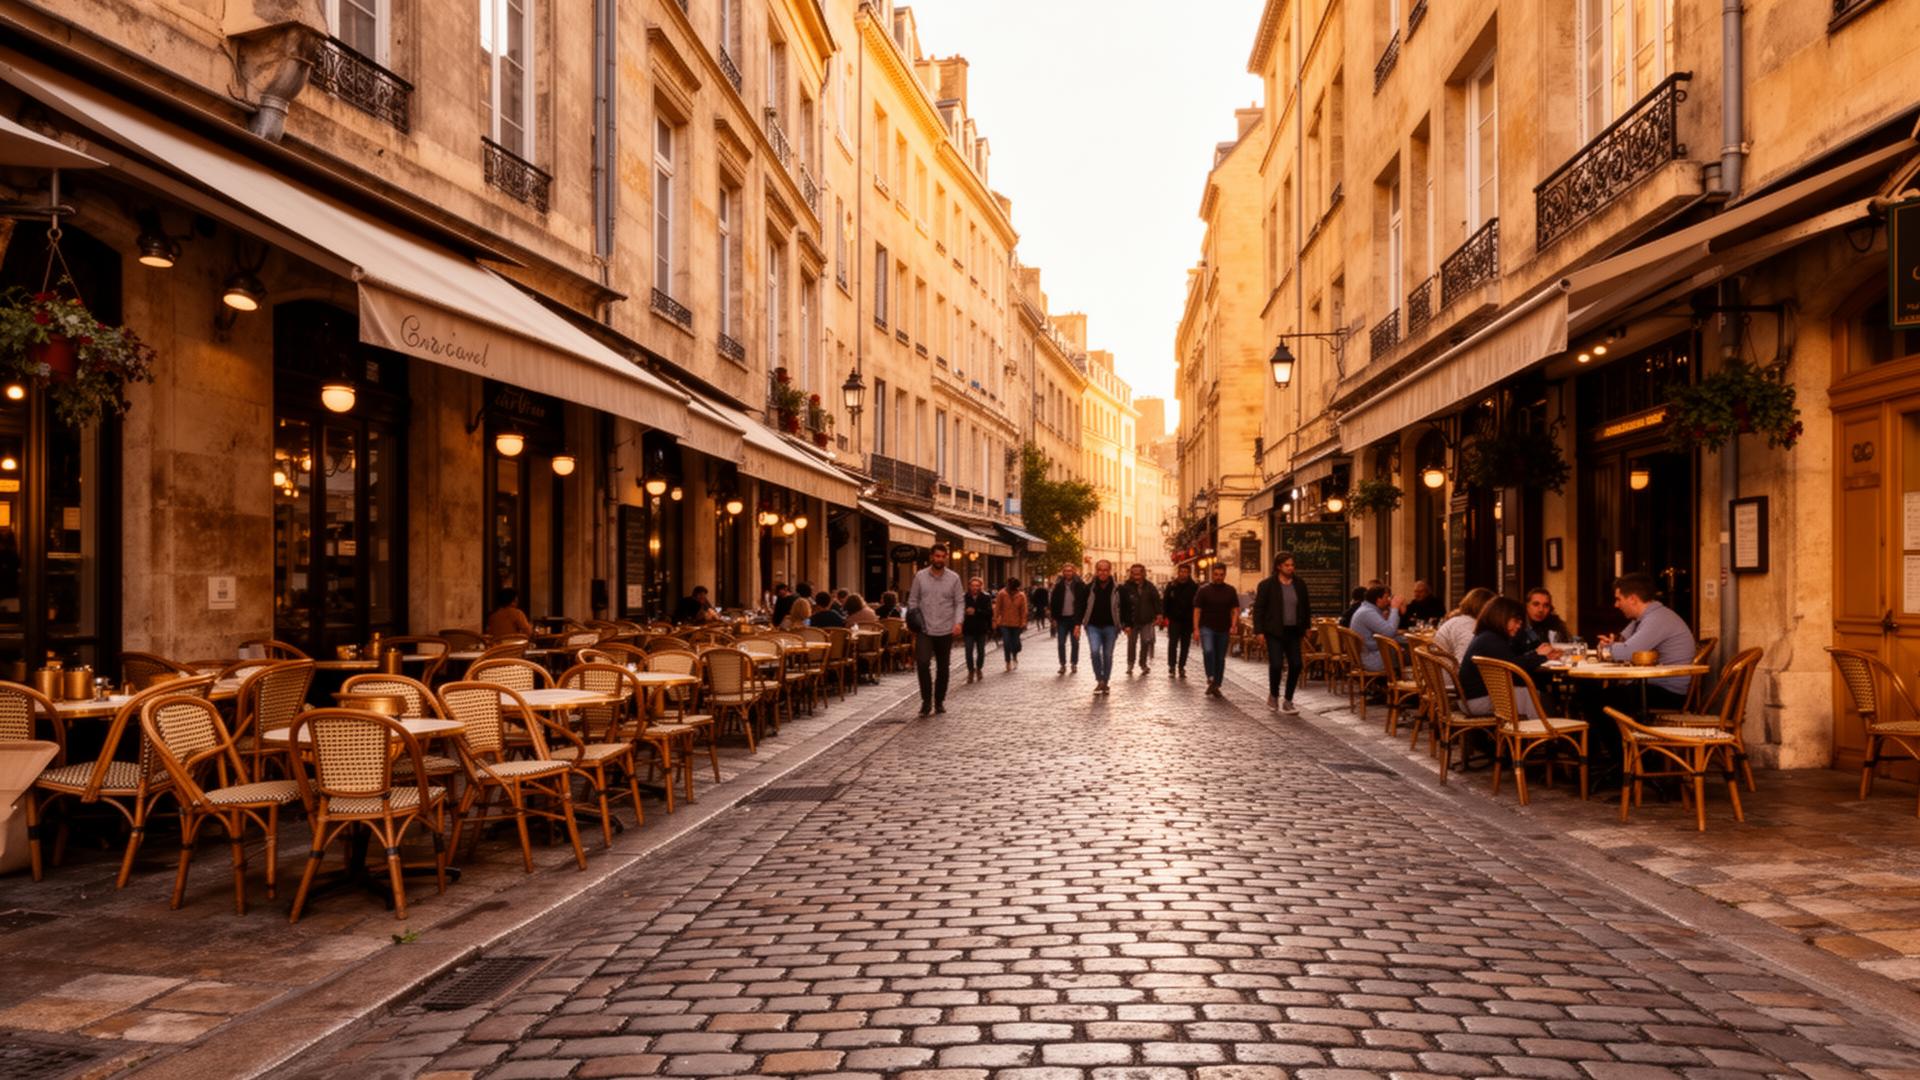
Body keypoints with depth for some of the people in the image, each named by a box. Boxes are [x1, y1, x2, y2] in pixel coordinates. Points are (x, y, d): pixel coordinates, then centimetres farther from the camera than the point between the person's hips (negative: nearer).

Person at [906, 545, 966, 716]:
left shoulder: (954, 578, 1)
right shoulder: (920, 576, 2)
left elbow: (959, 603, 1)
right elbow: (913, 601, 6)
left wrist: (958, 621, -14)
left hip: (945, 631, 1)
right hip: (924, 629, -1)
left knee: (943, 668, 9)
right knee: (922, 663, -17)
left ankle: (939, 701, 23)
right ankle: (926, 701, -6)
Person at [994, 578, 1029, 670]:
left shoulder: (1021, 595, -6)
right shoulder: (1001, 594, -9)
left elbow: (1023, 611, -2)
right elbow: (997, 608, -5)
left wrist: (1023, 623, -4)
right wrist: (995, 621, -7)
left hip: (1016, 624, 1)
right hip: (1004, 623, -1)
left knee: (1015, 643, 4)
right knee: (1006, 643, -4)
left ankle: (1015, 657, 36)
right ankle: (1008, 662, 12)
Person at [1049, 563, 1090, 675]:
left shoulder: (1080, 585, -5)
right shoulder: (1059, 585, 3)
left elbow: (1083, 602, -6)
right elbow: (1053, 602, 6)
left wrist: (1079, 620, -11)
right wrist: (1055, 618, 1)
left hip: (1074, 618, -2)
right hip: (1062, 618, 2)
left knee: (1075, 642, 8)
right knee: (1061, 643, 0)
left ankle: (1074, 664, 20)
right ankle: (1063, 665, 7)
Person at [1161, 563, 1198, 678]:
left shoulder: (1194, 586, 0)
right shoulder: (1171, 585, 1)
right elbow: (1165, 601, 2)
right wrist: (1165, 616, -5)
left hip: (1188, 621, 1)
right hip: (1174, 620, -1)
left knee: (1185, 645, 7)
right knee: (1172, 644, -5)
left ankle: (1181, 667, 16)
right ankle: (1171, 667, -1)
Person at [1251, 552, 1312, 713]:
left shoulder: (1300, 584, 7)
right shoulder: (1267, 585, -5)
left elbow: (1306, 607, 16)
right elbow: (1258, 609, -4)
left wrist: (1305, 628, 12)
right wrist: (1259, 631, -10)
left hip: (1293, 632, 4)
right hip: (1275, 632, -4)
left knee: (1295, 665, -1)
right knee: (1276, 664, -11)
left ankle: (1287, 700, 13)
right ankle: (1273, 696, 14)